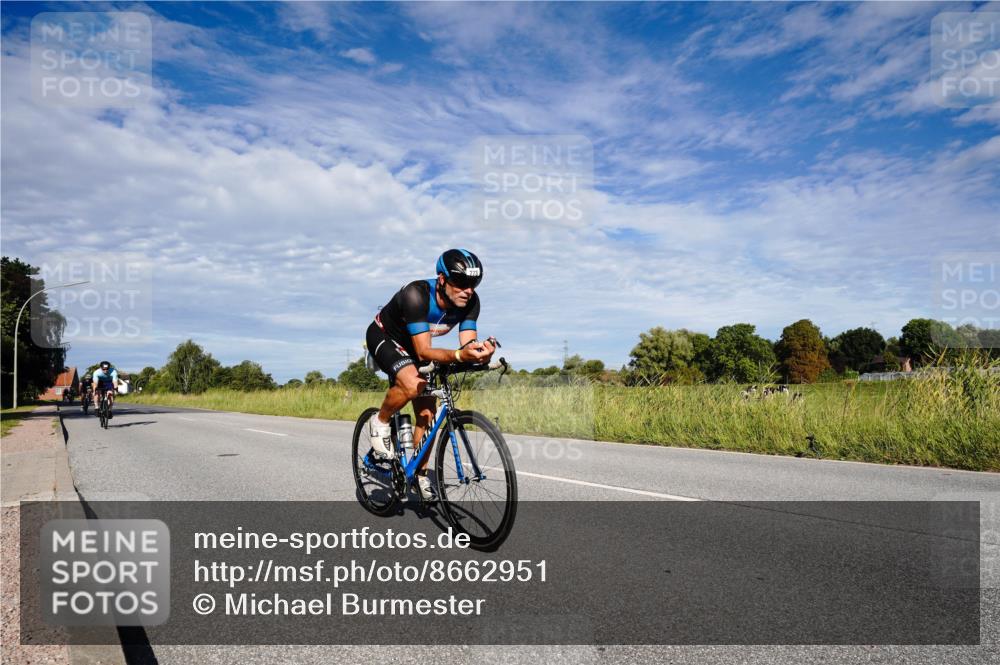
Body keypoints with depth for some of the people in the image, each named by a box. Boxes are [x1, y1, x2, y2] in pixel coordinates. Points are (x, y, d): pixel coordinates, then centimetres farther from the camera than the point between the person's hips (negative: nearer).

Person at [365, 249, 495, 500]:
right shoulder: (416, 295, -39)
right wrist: (458, 355, -58)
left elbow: (468, 344, -25)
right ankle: (380, 423, -6)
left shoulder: (470, 301, -23)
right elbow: (424, 351, -41)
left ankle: (420, 474, 20)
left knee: (427, 414, 1)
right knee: (413, 383, -35)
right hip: (383, 337, -6)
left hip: (413, 345, 6)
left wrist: (481, 354, -49)